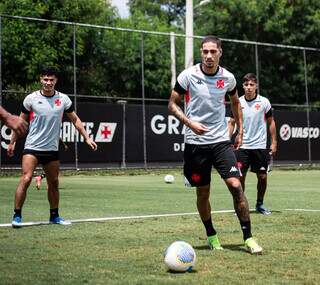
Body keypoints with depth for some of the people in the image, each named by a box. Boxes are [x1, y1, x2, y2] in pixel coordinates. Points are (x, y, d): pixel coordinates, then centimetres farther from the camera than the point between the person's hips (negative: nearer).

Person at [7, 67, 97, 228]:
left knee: (54, 183, 10)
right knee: (26, 179, -16)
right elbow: (21, 121, 6)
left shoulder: (63, 99, 2)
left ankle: (54, 216, 24)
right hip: (32, 147, -3)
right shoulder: (31, 98, -4)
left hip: (52, 149, 3)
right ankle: (17, 216, -8)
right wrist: (12, 142, 8)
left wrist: (87, 138, 6)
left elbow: (75, 120, 11)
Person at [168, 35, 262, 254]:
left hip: (221, 140, 1)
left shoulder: (228, 78, 1)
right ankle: (211, 236, 26)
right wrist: (190, 123, -16)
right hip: (195, 143, -1)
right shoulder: (188, 76, -7)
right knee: (203, 193, 6)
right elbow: (172, 104, 0)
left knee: (236, 185, -12)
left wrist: (240, 131, 16)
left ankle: (248, 238, -4)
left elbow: (236, 103, 20)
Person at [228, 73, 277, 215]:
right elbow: (232, 123, 7)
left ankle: (260, 204, 20)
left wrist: (274, 142, 3)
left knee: (262, 177, 2)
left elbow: (271, 122, 6)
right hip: (242, 146, 0)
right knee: (240, 176, -4)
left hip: (260, 146, 0)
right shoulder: (238, 102, 0)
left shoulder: (264, 102, -2)